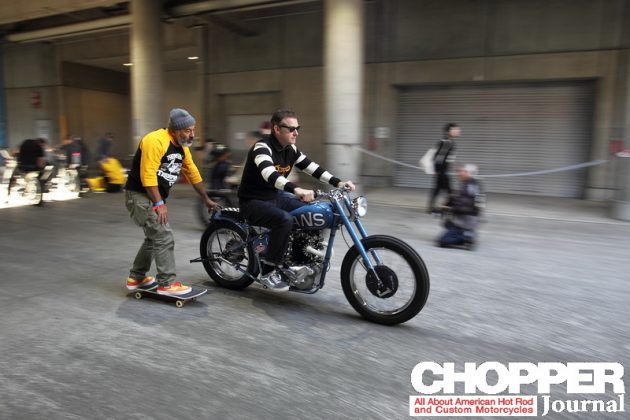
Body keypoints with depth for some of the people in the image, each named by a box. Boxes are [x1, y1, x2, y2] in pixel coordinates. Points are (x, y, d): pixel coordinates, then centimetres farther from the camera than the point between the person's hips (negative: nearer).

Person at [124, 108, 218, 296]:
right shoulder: (155, 141, -21)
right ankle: (167, 284, -2)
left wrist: (206, 199, 18)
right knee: (164, 237, -12)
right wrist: (159, 204, -24)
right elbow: (148, 175, -25)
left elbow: (193, 173, 15)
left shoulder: (182, 147, 8)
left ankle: (136, 278, 32)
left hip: (155, 197, 10)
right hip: (140, 196, -10)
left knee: (154, 238, 18)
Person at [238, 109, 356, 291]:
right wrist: (296, 189, -56)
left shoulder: (290, 149, 4)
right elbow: (269, 174, -40)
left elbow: (312, 167, 4)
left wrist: (337, 182, -9)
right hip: (253, 201, -8)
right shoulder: (262, 147, -21)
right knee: (284, 219, -34)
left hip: (275, 197, 8)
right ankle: (268, 272, -20)